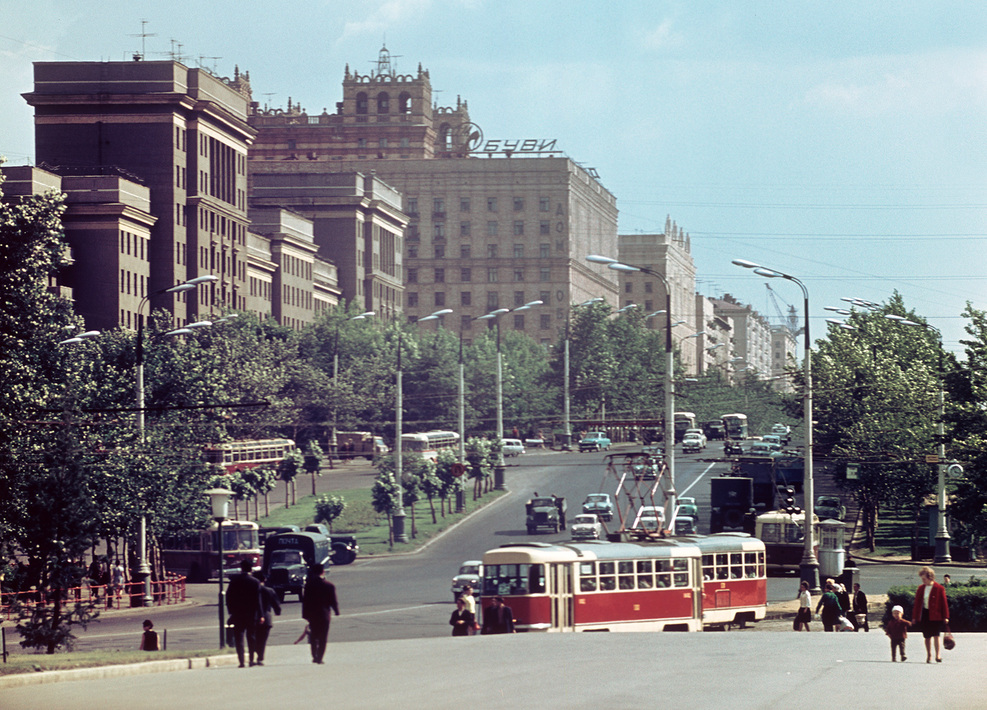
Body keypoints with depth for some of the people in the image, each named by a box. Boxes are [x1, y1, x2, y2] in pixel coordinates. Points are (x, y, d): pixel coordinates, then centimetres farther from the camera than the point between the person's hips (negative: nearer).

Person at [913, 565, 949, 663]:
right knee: (927, 636, 8)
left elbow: (944, 603, -3)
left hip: (936, 616, -4)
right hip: (924, 615, 4)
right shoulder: (920, 588, 8)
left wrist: (945, 617, -6)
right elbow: (917, 603, 13)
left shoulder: (939, 588, -5)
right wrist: (914, 617, 11)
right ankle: (929, 655, 18)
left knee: (936, 635, -11)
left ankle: (938, 654, -4)